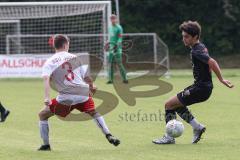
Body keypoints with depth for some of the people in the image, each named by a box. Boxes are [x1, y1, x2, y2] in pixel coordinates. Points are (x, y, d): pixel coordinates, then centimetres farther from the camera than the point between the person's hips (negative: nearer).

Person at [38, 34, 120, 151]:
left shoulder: (49, 62, 5)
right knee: (94, 113, 29)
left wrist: (47, 98, -23)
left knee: (42, 115, 17)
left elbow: (46, 79, -14)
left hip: (65, 98, -2)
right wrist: (92, 87, 31)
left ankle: (46, 145, 13)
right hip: (82, 94, 2)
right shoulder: (74, 57, 11)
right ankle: (108, 136, 17)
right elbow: (86, 77, 10)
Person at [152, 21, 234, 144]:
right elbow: (210, 63, 22)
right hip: (205, 86, 10)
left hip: (201, 88, -10)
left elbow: (212, 62, -30)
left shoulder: (196, 51, -19)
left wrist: (221, 79, -25)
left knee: (169, 104, -4)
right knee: (177, 105, 22)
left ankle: (169, 137, 0)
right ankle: (197, 127, 18)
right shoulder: (201, 47, 11)